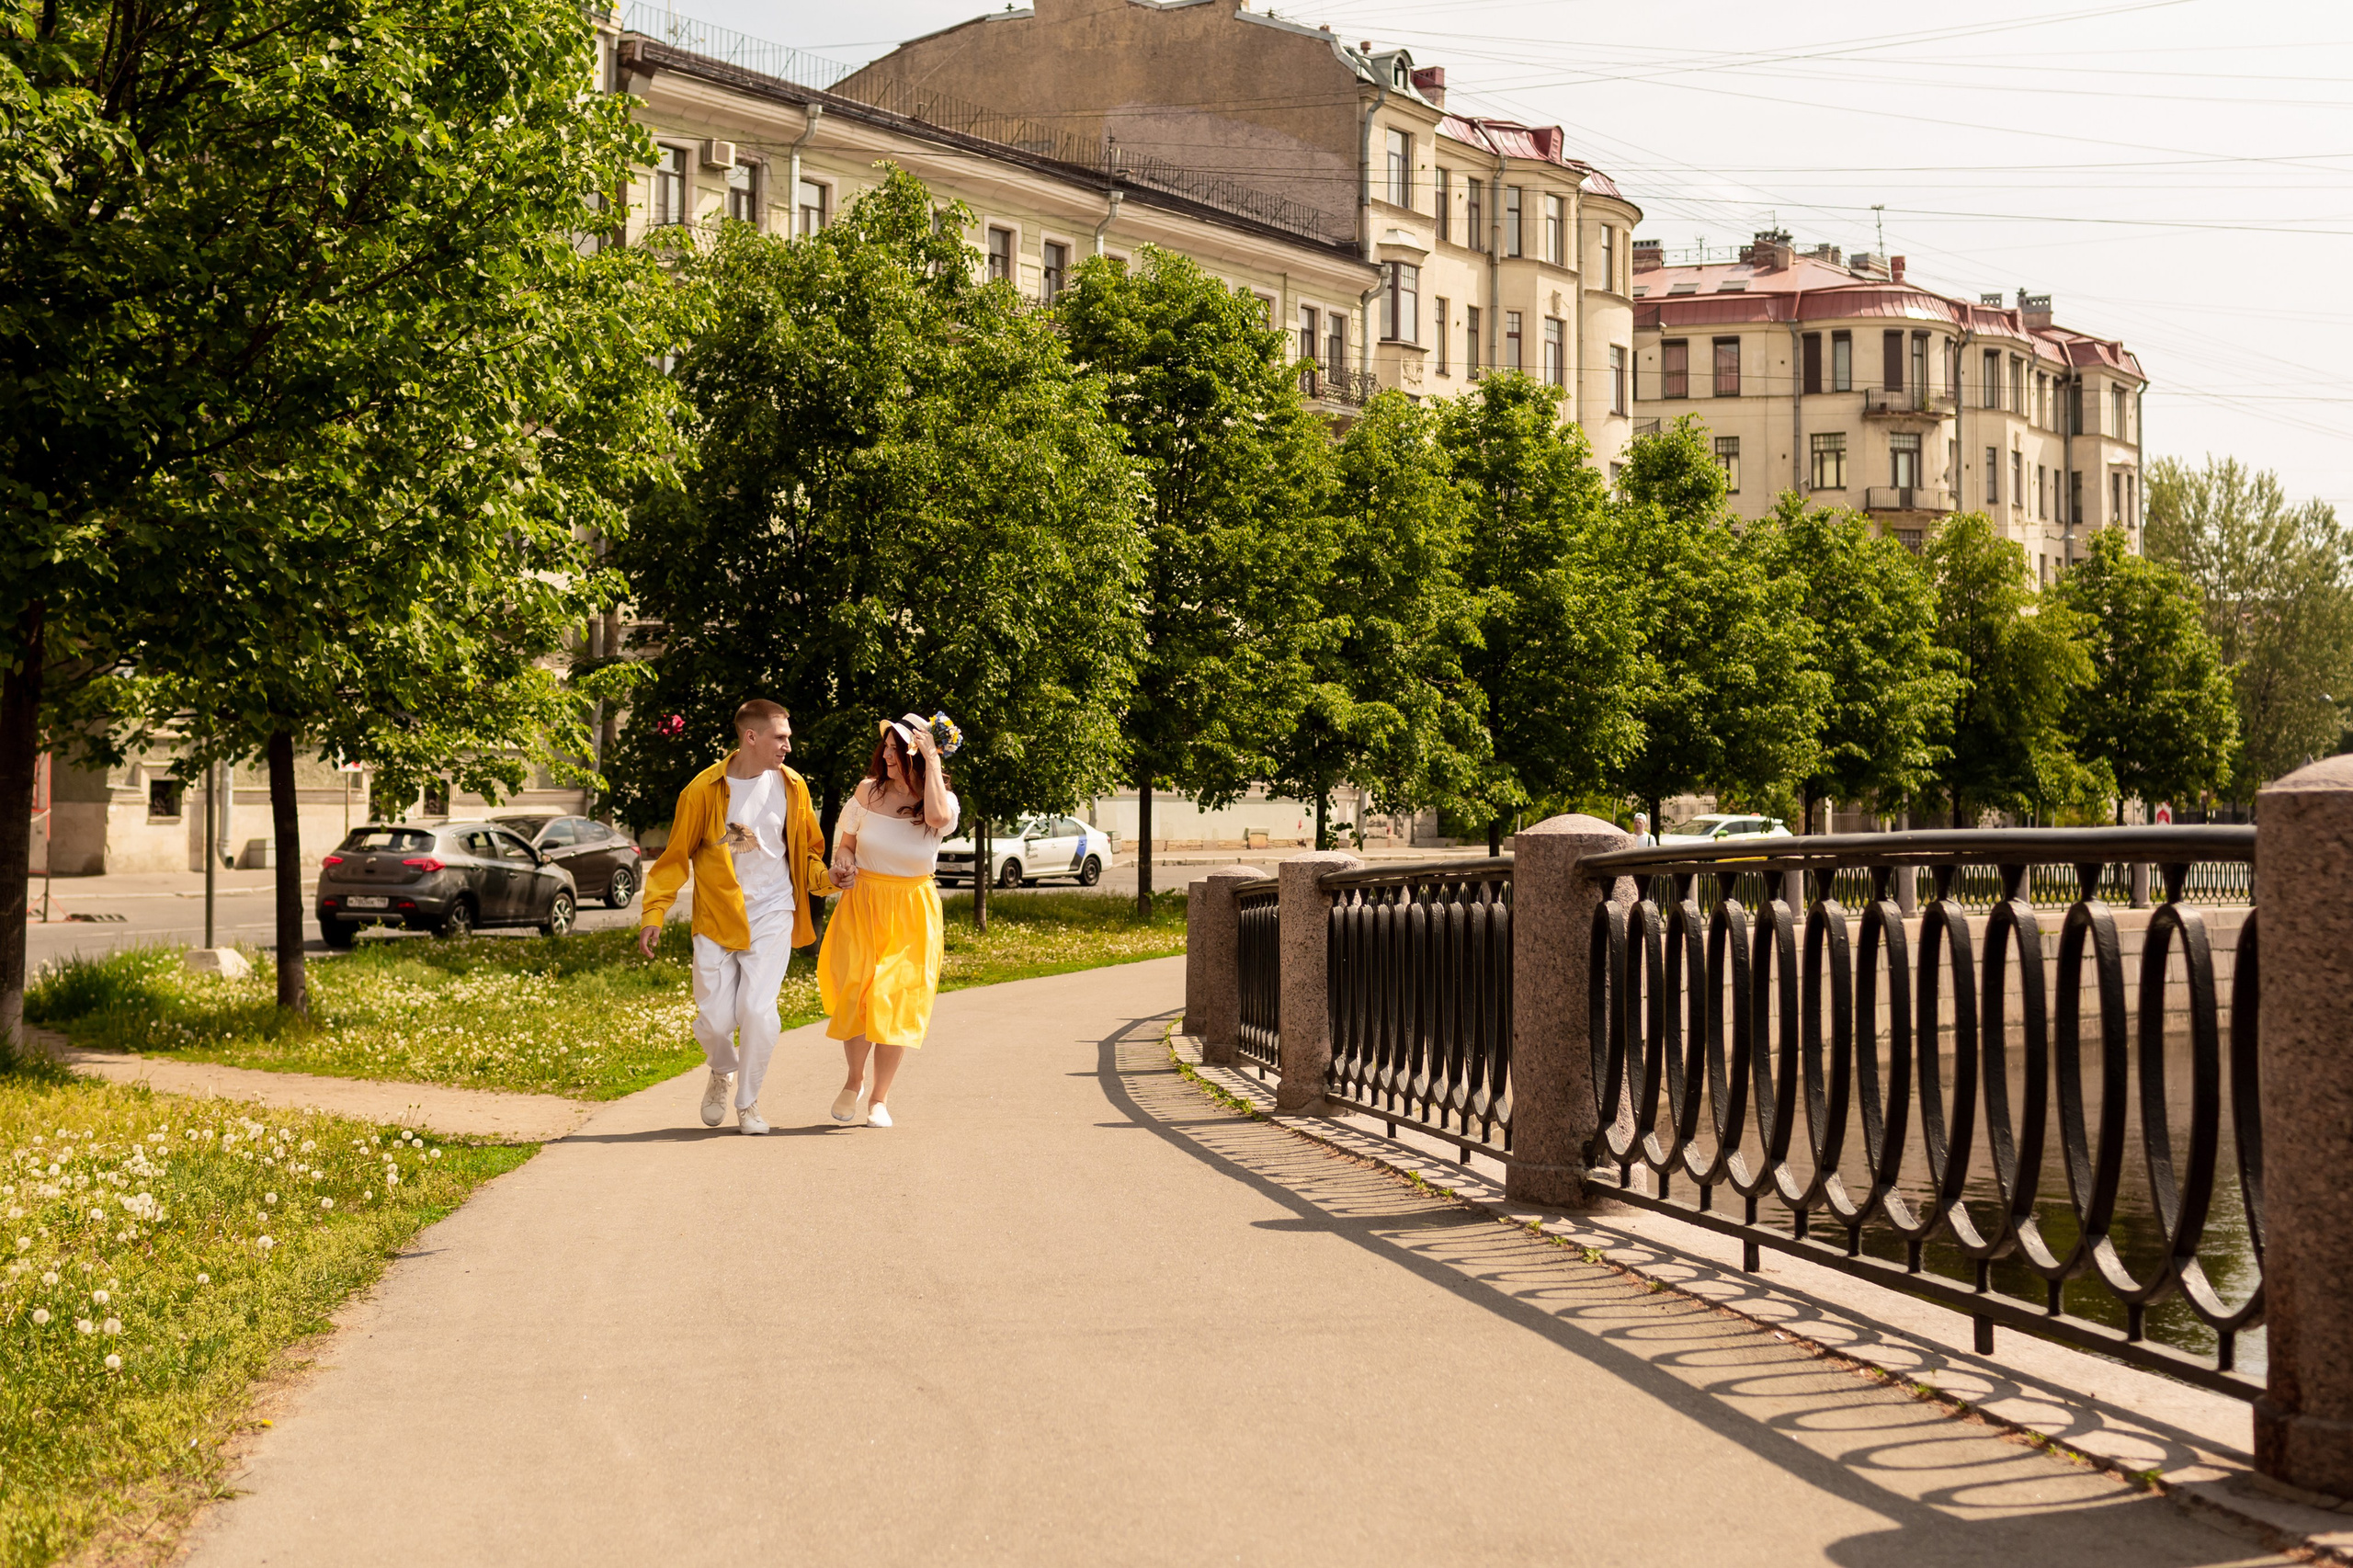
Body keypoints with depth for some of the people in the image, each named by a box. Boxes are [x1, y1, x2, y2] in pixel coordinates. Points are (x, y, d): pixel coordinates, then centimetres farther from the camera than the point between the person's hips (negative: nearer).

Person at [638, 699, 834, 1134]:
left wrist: (825, 877, -8)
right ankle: (723, 1071, 34)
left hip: (771, 916, 1)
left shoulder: (791, 786, 2)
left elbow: (806, 851, 13)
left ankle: (748, 1100, 10)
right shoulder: (705, 789, -7)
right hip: (716, 917, -1)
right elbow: (676, 856, 0)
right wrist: (654, 913, -7)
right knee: (714, 1020, -2)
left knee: (758, 1011, -13)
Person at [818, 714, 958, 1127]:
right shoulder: (869, 791, 0)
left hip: (911, 913, -1)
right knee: (854, 994, -8)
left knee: (896, 1002, -3)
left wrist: (932, 759, -22)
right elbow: (845, 842, 10)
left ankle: (879, 1098, 12)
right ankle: (854, 1081, 18)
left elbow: (938, 817, -30)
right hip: (861, 906, 1)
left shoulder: (943, 801, -5)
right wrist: (844, 863, -13)